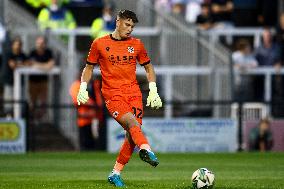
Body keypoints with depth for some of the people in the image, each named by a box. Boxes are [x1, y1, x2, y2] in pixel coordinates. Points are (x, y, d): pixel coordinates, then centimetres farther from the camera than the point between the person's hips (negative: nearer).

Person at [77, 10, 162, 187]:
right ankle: (146, 149, -53)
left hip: (134, 93, 3)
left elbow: (149, 67, 20)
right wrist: (83, 88, 1)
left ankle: (115, 174, 6)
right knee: (132, 123, -28)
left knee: (132, 133, -5)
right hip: (112, 94, -3)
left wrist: (153, 91, 10)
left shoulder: (136, 44, 11)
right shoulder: (99, 44, 4)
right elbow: (89, 68, 14)